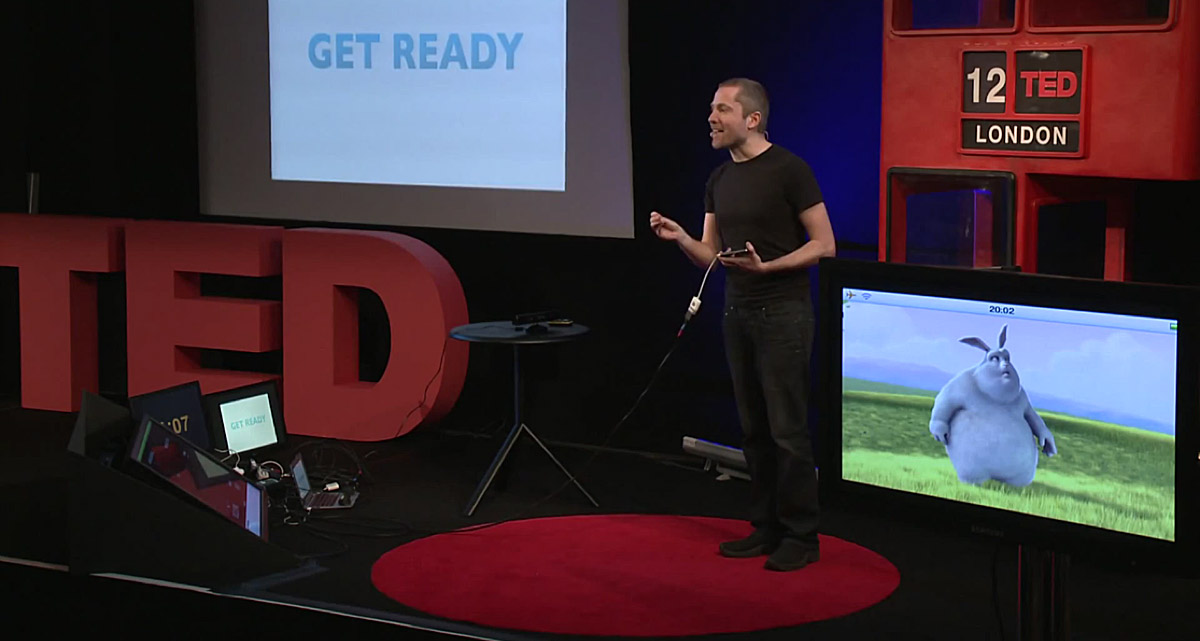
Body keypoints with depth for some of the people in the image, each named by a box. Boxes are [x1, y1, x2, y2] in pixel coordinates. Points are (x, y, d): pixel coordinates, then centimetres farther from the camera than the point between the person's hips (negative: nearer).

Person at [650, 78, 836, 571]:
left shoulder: (788, 170, -8)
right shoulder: (719, 179, 13)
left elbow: (824, 244, -9)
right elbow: (711, 255, 16)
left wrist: (767, 266, -20)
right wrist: (679, 237, -4)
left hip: (783, 312, -7)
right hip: (737, 311, 7)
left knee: (787, 429, -6)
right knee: (754, 428, 10)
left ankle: (801, 536, 2)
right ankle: (766, 528, 19)